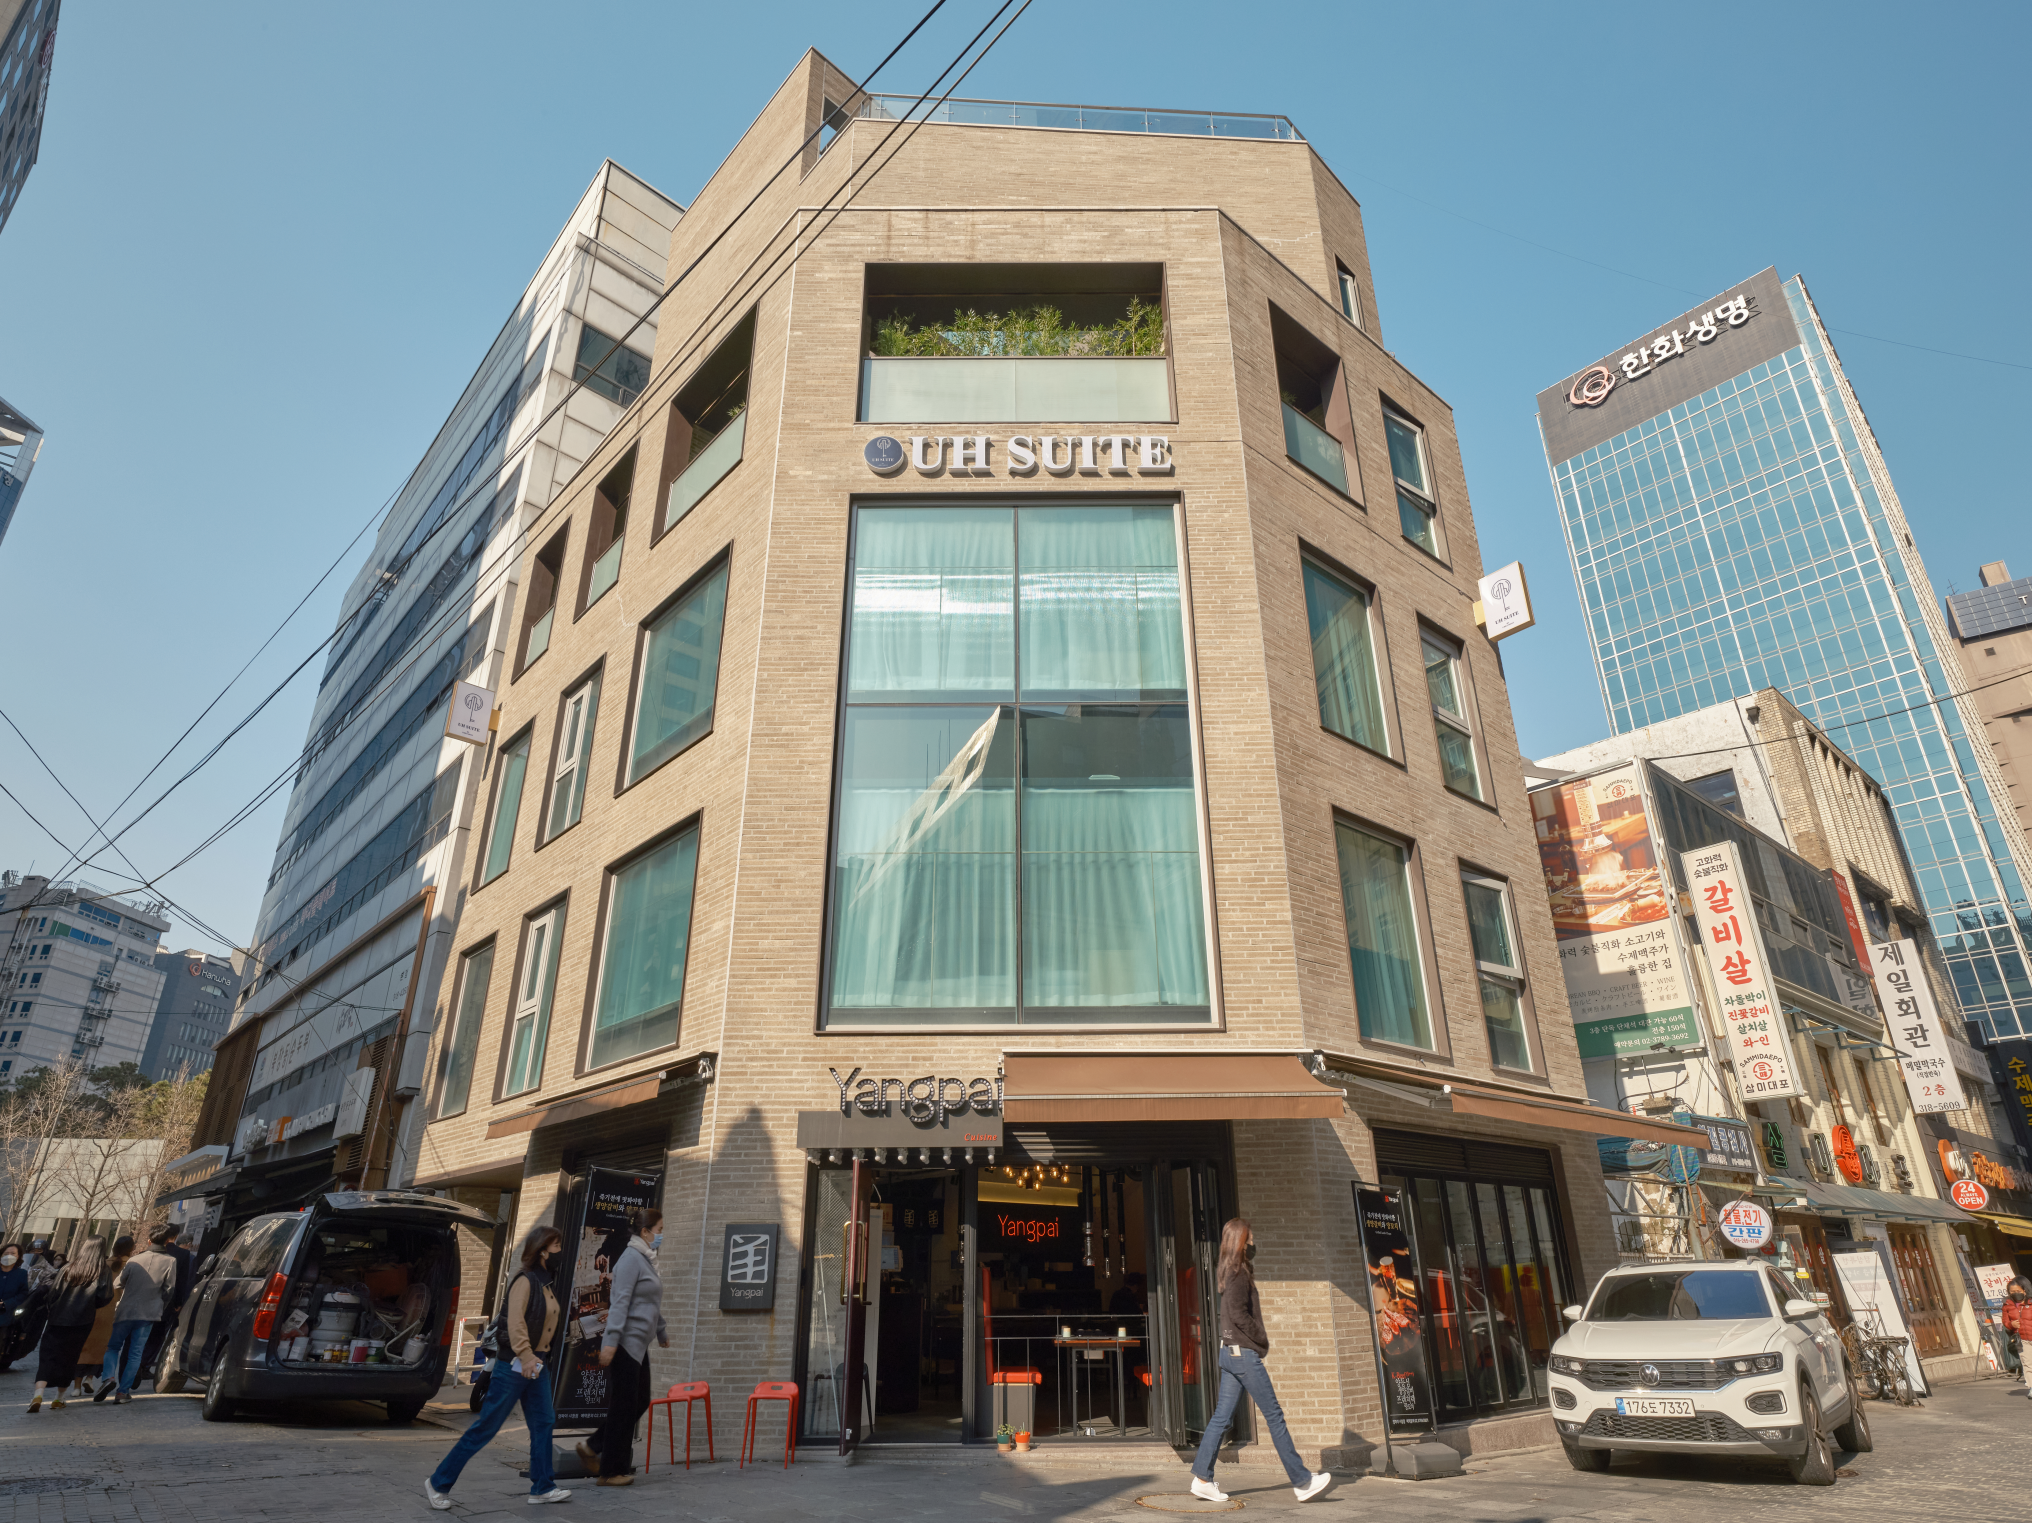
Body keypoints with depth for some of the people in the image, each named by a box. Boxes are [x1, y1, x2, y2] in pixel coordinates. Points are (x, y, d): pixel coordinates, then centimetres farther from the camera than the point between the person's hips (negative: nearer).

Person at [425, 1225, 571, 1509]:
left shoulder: (549, 1284, 12)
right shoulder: (525, 1280, -15)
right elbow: (515, 1321, -25)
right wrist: (525, 1356, -31)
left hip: (537, 1364, 8)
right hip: (515, 1364, -8)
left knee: (544, 1423, 7)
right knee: (486, 1426, -1)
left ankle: (542, 1487, 14)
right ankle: (438, 1483, 12)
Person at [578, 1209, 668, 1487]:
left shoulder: (646, 1259, 15)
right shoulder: (631, 1258, -14)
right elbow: (620, 1302, -21)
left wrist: (662, 1333, 32)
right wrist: (611, 1342, -25)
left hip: (639, 1344, 9)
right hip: (626, 1343, -9)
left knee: (640, 1402, 12)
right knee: (624, 1406, -1)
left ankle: (593, 1447, 23)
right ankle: (611, 1471, 9)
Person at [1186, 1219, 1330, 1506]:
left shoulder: (1233, 1271, 16)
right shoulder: (1237, 1272, -13)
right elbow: (1238, 1313, -21)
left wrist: (1259, 1341, 10)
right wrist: (1262, 1340, -11)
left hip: (1231, 1352, 9)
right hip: (1244, 1353, -9)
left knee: (1222, 1416, 8)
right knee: (1274, 1415, -3)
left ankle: (1202, 1479, 8)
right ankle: (1302, 1481, 3)